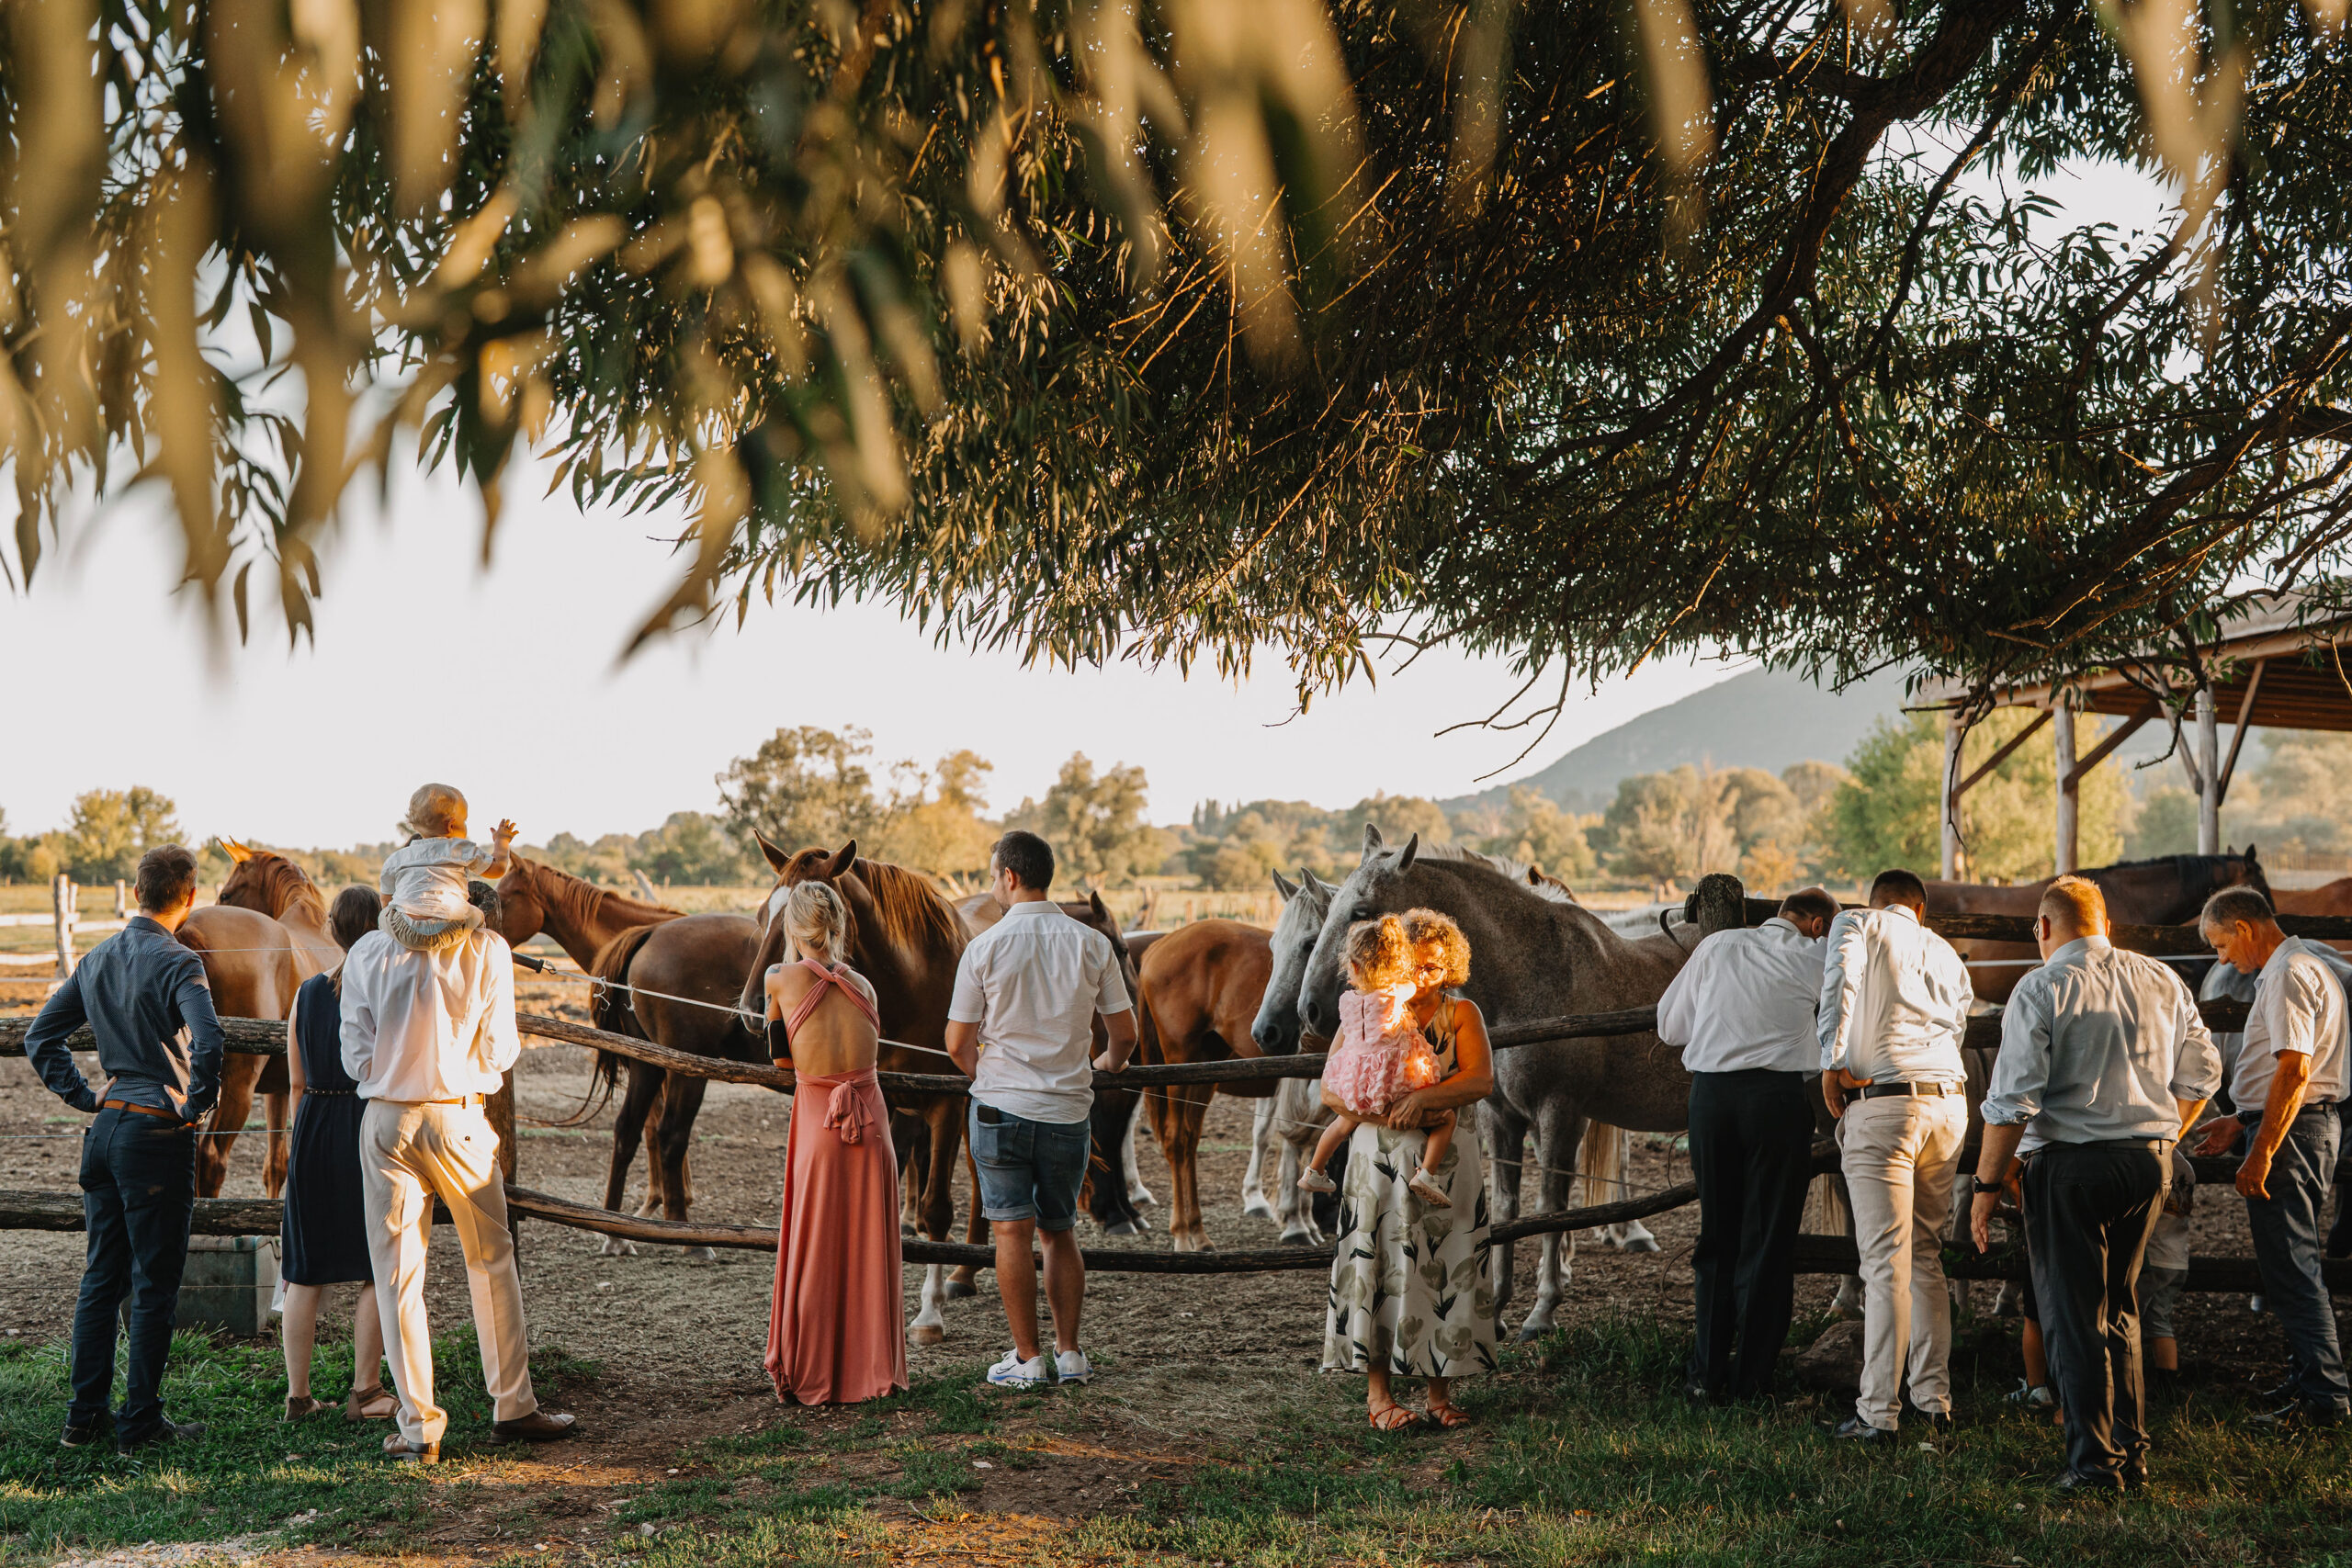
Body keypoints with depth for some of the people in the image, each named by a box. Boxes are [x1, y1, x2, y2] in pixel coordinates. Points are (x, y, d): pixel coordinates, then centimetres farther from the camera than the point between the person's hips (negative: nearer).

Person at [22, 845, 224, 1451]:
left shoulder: (96, 961, 8)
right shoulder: (178, 962, -14)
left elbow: (40, 1036, 14)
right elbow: (207, 1042, -29)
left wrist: (86, 1096, 12)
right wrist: (196, 1105, -14)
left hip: (106, 1129, 7)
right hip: (158, 1134, -7)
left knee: (101, 1279, 14)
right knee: (154, 1287, 1)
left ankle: (85, 1414, 18)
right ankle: (141, 1420, 6)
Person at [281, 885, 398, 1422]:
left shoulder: (307, 993, 4)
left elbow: (296, 1081, 8)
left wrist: (299, 1141, 18)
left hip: (313, 1132, 5)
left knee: (304, 1272, 10)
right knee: (379, 1271, 7)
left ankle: (297, 1394, 15)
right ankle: (365, 1393, 11)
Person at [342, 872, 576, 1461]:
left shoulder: (367, 952, -1)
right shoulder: (487, 949, -4)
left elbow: (356, 1056, -1)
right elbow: (501, 1051, -3)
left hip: (385, 1120, 1)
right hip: (460, 1119, 0)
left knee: (396, 1273, 7)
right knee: (491, 1260, 15)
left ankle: (419, 1426, 8)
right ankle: (512, 1407, 21)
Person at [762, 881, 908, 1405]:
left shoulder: (781, 981, -4)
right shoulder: (864, 986, 4)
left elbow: (782, 1056, 9)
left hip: (818, 1131, -2)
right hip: (872, 1125, 2)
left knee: (814, 1256, 8)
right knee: (869, 1253, 12)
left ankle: (812, 1377, 13)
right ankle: (872, 1368, 18)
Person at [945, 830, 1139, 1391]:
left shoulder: (984, 948, -8)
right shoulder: (1092, 945, -1)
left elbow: (958, 1043, -4)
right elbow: (1125, 1034, 4)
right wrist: (1103, 1067, 26)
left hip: (1001, 1107, -3)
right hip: (1069, 1111, 3)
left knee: (1012, 1233, 3)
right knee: (1059, 1233, 15)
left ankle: (1027, 1359, 4)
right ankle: (1069, 1353, 15)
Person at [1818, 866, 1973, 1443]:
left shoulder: (1856, 924, 7)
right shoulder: (1946, 954, 24)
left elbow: (1840, 981, -13)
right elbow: (1955, 1026, 19)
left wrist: (1833, 1064, -15)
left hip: (1882, 1103, -6)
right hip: (1948, 1102, 6)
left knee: (1886, 1263, -7)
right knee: (1926, 1255, 16)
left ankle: (1879, 1413, -6)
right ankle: (1935, 1398, 19)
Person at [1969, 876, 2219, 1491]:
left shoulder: (2040, 989, -9)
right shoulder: (2161, 981, 7)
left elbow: (2013, 1100, -15)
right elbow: (2201, 1074, 13)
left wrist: (1986, 1187, -9)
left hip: (2069, 1164, -6)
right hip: (2149, 1162, 6)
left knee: (2073, 1318, 3)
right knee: (2119, 1308, 18)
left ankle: (2096, 1463, 4)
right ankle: (2133, 1451, 21)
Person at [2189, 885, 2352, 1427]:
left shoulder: (2287, 974, -16)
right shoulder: (2307, 966, 19)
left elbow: (2293, 1071, -23)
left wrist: (2261, 1154, -24)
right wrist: (2240, 1122, 25)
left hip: (2290, 1131, -11)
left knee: (2290, 1267, -9)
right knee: (2293, 1263, 17)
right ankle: (2309, 1379, 24)